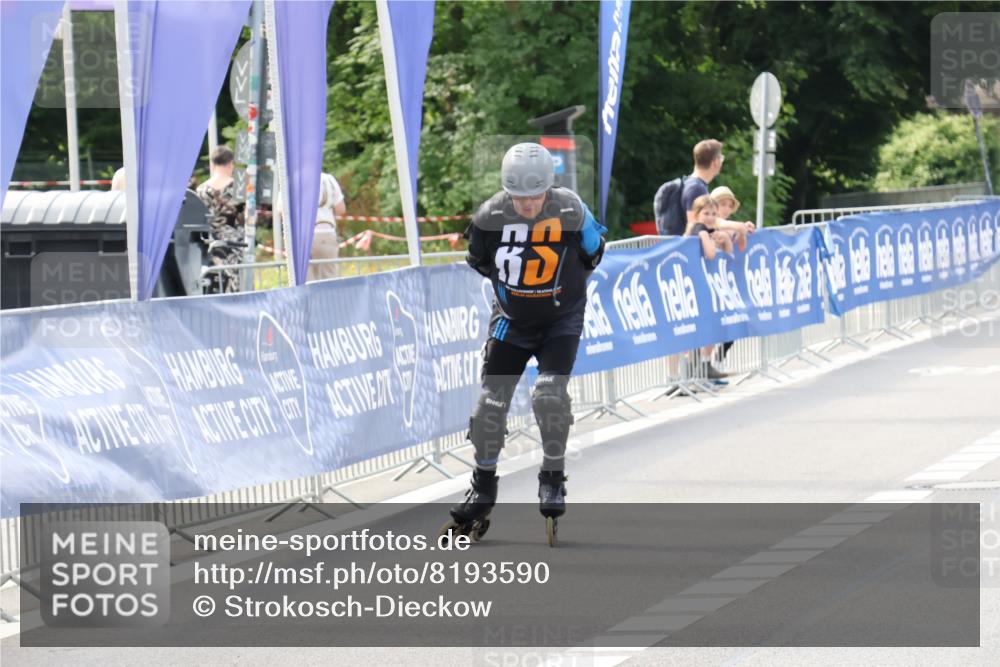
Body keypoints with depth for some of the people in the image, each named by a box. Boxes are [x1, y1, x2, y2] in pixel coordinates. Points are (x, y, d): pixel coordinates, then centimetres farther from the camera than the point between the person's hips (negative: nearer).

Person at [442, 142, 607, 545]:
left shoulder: (570, 212, -21)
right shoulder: (491, 217, -18)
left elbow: (593, 251, 1)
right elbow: (478, 259, 5)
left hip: (561, 320, -2)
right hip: (512, 320, 2)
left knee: (549, 393, -21)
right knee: (491, 402, -1)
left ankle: (553, 479, -2)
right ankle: (483, 488, 15)